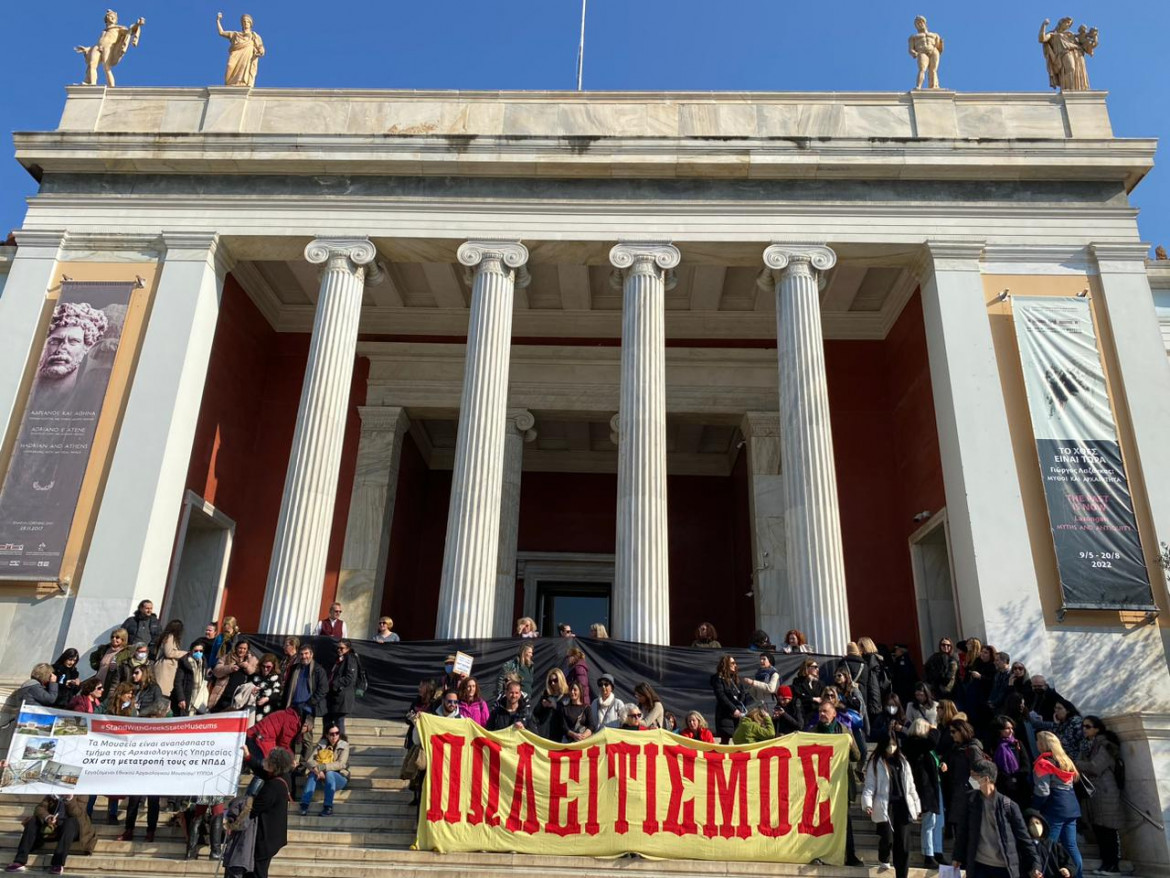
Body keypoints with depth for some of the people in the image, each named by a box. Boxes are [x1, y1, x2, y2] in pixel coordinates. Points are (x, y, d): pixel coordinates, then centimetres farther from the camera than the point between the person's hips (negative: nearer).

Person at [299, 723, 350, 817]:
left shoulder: (344, 746, -7)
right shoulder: (321, 744, 1)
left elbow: (340, 764, -22)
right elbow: (309, 761, -10)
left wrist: (320, 767, -32)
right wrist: (317, 770, -31)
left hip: (339, 777, -3)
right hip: (322, 776, 3)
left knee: (329, 774, -34)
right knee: (313, 773, -27)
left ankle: (328, 807, -31)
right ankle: (304, 805, -31)